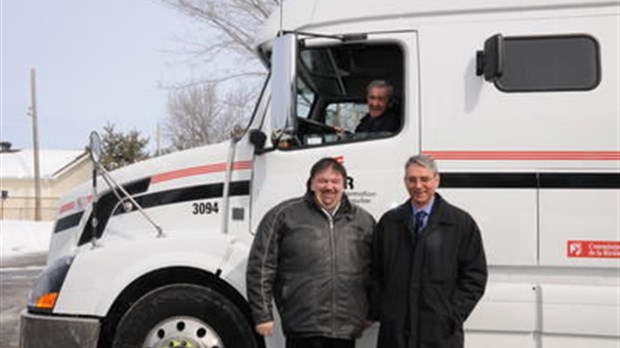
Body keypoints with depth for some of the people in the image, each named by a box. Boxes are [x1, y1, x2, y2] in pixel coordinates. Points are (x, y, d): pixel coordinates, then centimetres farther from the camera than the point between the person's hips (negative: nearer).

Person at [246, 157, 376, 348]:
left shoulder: (363, 220, 11)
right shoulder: (284, 215, 0)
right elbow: (260, 267, -1)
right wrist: (263, 315, -4)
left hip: (347, 330, 4)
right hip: (303, 328, -4)